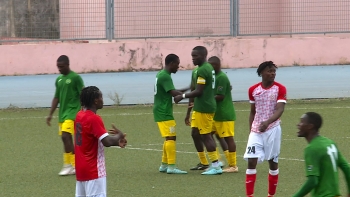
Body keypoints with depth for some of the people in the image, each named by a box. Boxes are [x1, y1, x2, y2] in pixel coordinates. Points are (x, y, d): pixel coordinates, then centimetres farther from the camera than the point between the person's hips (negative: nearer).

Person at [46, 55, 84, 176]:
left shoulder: (75, 78, -7)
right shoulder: (59, 79, 14)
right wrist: (50, 114, 15)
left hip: (72, 112, -8)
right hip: (62, 113, 8)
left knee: (65, 136, -19)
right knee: (67, 139, 7)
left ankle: (68, 165, -14)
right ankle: (75, 166, 13)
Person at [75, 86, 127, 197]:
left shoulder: (80, 116, 10)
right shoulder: (94, 119, -18)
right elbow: (107, 142, -24)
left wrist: (117, 142, 6)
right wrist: (119, 136, -4)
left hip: (81, 167, 9)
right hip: (93, 170, -9)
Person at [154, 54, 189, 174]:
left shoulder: (161, 74, 16)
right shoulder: (165, 77, -16)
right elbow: (173, 93, -26)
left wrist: (187, 89, 21)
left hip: (161, 112, 10)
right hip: (164, 113, -10)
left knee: (169, 138, 15)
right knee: (171, 138, -11)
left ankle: (164, 165, 18)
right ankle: (171, 166, -15)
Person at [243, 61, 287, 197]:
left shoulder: (280, 89, -6)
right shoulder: (253, 90, 4)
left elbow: (280, 110, -18)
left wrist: (267, 122, -34)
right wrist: (251, 130, 9)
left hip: (272, 130, -2)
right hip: (256, 130, 2)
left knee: (273, 162, 5)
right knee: (251, 161, -8)